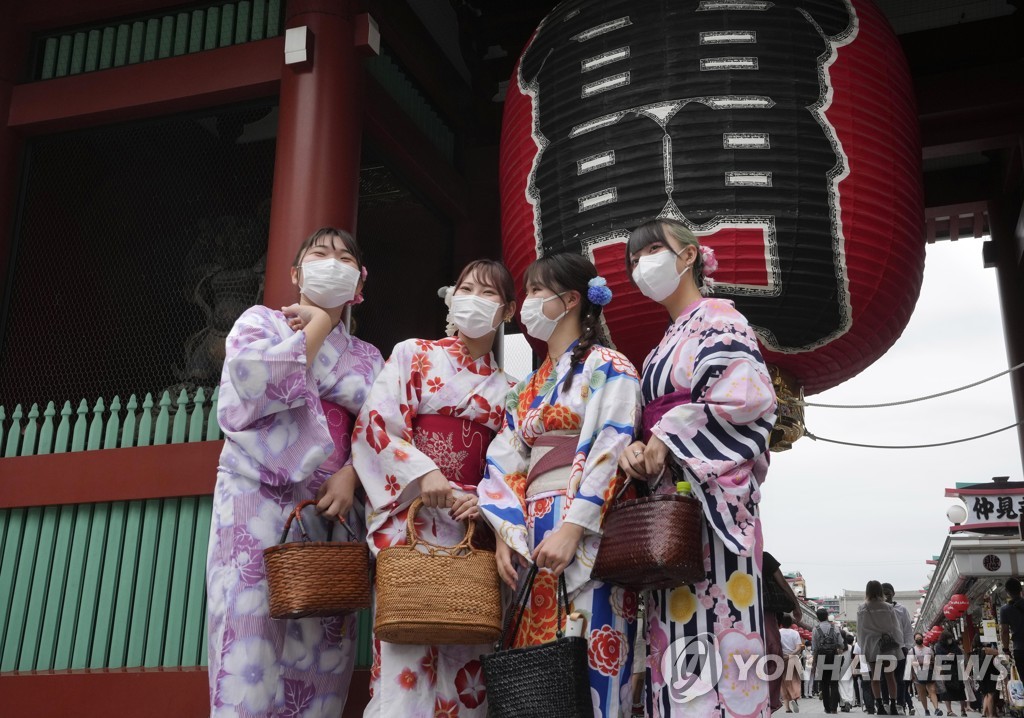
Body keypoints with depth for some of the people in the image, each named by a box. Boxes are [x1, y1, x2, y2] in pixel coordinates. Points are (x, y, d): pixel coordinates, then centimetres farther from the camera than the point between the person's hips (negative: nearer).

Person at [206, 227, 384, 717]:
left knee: (320, 655, -1)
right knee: (250, 646, -12)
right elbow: (256, 382, -11)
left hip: (331, 509, 3)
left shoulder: (367, 357, 19)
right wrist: (317, 327, 0)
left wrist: (350, 474, -13)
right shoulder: (260, 321, 11)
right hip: (258, 504, -3)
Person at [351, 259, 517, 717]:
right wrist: (423, 473, -17)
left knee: (464, 657, 2)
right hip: (409, 514, -3)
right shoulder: (414, 354, 7)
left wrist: (486, 503, -7)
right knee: (408, 654, -13)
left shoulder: (508, 391, 16)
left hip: (473, 525, 4)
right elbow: (374, 424, -4)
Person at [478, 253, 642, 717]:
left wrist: (571, 528, -19)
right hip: (532, 536, 7)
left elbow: (613, 451, -11)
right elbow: (506, 465, 15)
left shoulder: (607, 367, 2)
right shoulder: (528, 388, 23)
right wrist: (505, 534, 0)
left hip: (588, 535, -7)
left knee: (583, 666, -9)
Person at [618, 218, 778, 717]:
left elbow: (750, 397, -13)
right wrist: (636, 447, -2)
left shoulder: (717, 319, 3)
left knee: (712, 634, -12)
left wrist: (668, 437, -11)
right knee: (674, 638, 2)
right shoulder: (663, 349, 26)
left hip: (709, 500, -8)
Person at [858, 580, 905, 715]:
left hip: (872, 646, 0)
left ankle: (880, 706, 0)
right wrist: (896, 643, 13)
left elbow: (860, 630, 1)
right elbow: (895, 628, 2)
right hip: (889, 646, 0)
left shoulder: (862, 609, -2)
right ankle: (893, 706, 5)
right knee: (890, 676, 6)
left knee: (875, 676, 4)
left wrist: (863, 646, 9)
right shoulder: (888, 608, -4)